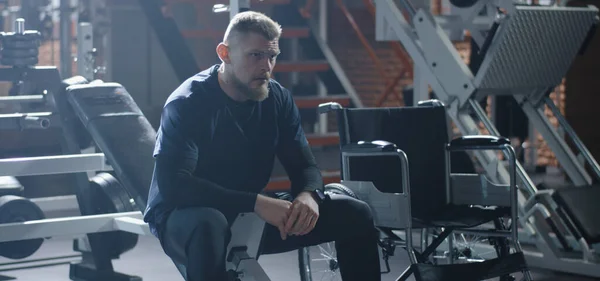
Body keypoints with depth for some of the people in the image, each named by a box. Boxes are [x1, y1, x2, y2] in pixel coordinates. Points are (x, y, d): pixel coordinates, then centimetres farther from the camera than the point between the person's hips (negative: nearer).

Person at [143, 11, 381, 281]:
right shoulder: (187, 104, -19)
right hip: (182, 217, -6)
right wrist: (256, 202, -36)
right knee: (209, 225, -43)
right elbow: (172, 184, -29)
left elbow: (304, 165, 1)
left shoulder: (278, 98, -1)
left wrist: (309, 195, -25)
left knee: (354, 214, -5)